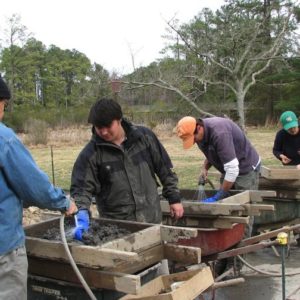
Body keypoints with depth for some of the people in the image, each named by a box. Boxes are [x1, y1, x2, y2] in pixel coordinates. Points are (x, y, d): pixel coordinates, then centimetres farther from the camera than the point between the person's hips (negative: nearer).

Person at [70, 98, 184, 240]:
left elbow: (165, 170, 6)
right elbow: (82, 188, -11)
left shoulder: (144, 136, -1)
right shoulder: (90, 154, -9)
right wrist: (82, 215, -28)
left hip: (152, 219, 2)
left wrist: (174, 198, 6)